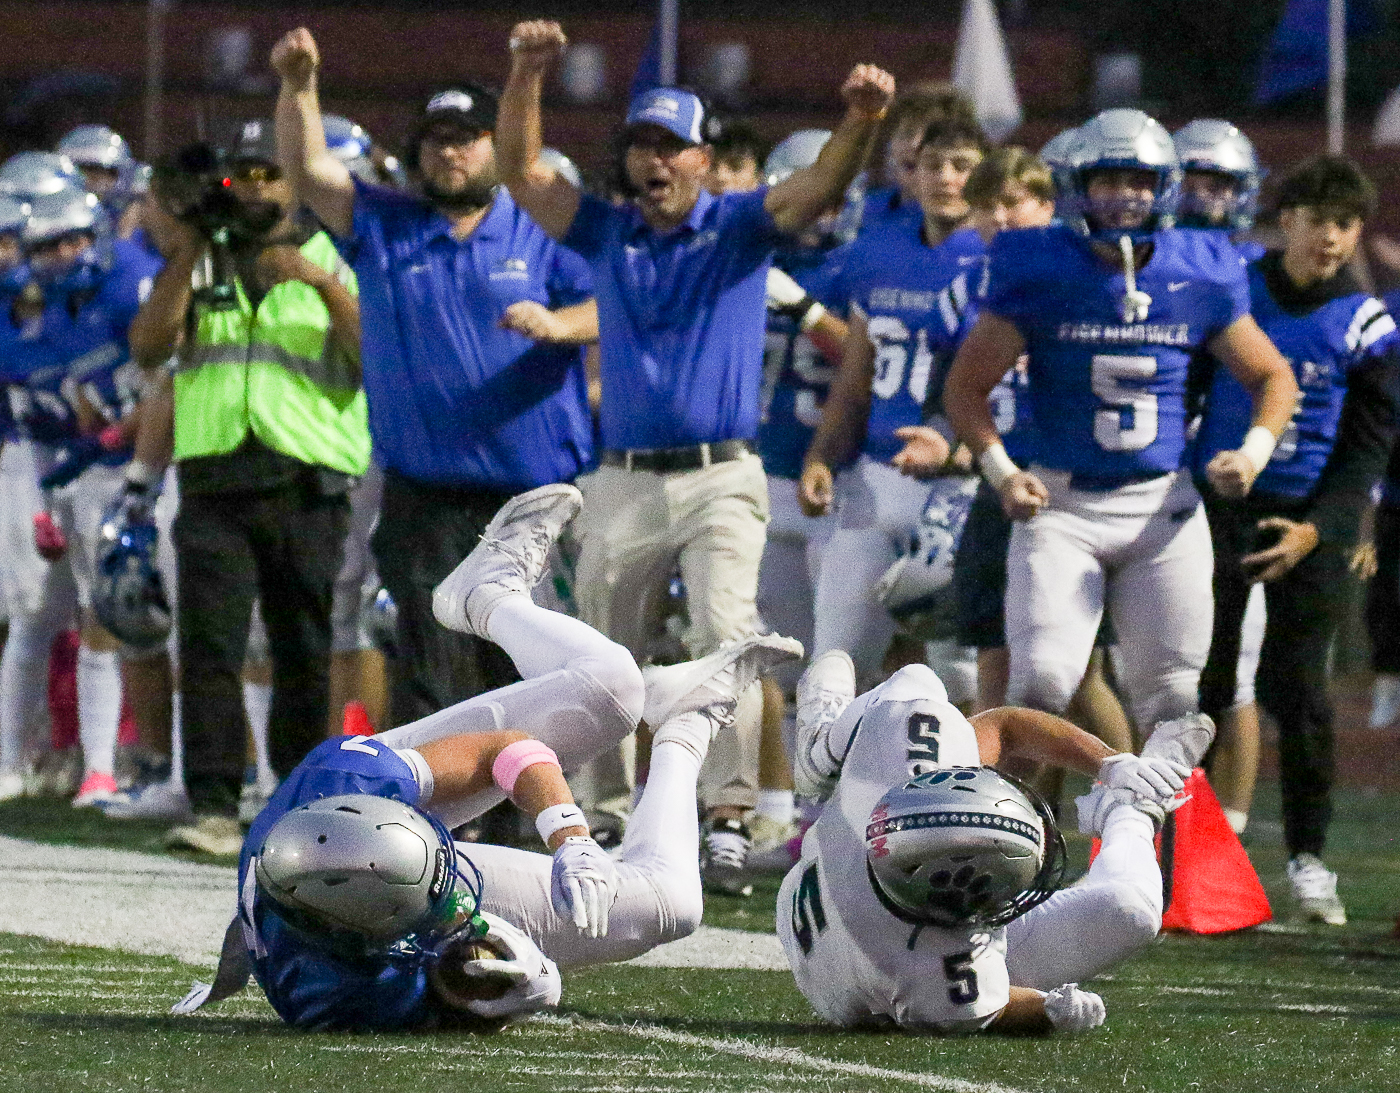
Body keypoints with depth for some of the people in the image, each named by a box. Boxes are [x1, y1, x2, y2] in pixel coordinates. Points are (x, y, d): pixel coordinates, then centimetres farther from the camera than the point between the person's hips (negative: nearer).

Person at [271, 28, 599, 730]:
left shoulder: (542, 233, 6)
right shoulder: (383, 229, 12)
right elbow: (307, 168, 2)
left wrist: (556, 324, -24)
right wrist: (298, 86, -14)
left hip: (535, 490, -1)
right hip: (426, 501, 1)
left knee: (517, 671, 6)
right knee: (431, 677, -5)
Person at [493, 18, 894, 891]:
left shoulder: (739, 227, 3)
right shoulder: (608, 233, 10)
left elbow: (820, 188, -13)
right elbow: (520, 171, 2)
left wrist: (862, 124, -34)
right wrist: (527, 74, -15)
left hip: (721, 479, -3)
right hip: (623, 483, 4)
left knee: (724, 637, -20)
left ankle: (730, 818, -22)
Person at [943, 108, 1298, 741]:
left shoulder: (1200, 277, 1)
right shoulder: (1040, 273, -5)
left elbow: (1273, 378, 12)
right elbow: (966, 386, 0)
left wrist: (1254, 453, -7)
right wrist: (1001, 472, -15)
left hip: (1163, 507, 2)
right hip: (1061, 504, -2)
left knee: (1170, 693, 4)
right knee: (1042, 679, -16)